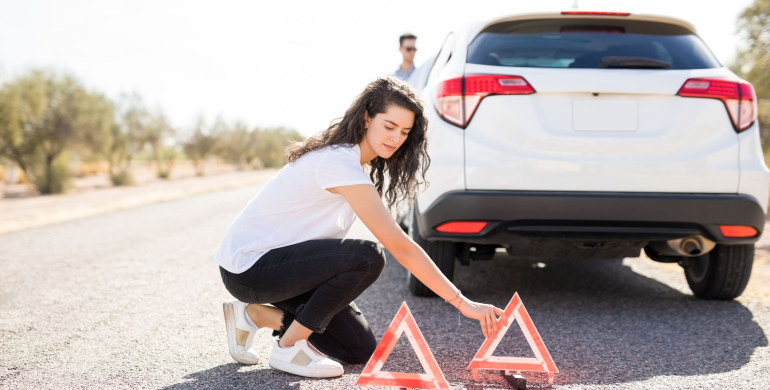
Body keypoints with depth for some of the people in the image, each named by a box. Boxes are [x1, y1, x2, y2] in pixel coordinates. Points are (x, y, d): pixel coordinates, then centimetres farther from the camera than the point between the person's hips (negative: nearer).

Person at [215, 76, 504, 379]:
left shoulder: (350, 158, 5)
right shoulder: (340, 163, -25)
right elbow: (401, 248, -28)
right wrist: (462, 303, -26)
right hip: (247, 266, -9)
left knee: (361, 351, 5)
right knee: (367, 256, -29)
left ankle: (257, 314, 12)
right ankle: (289, 347, -12)